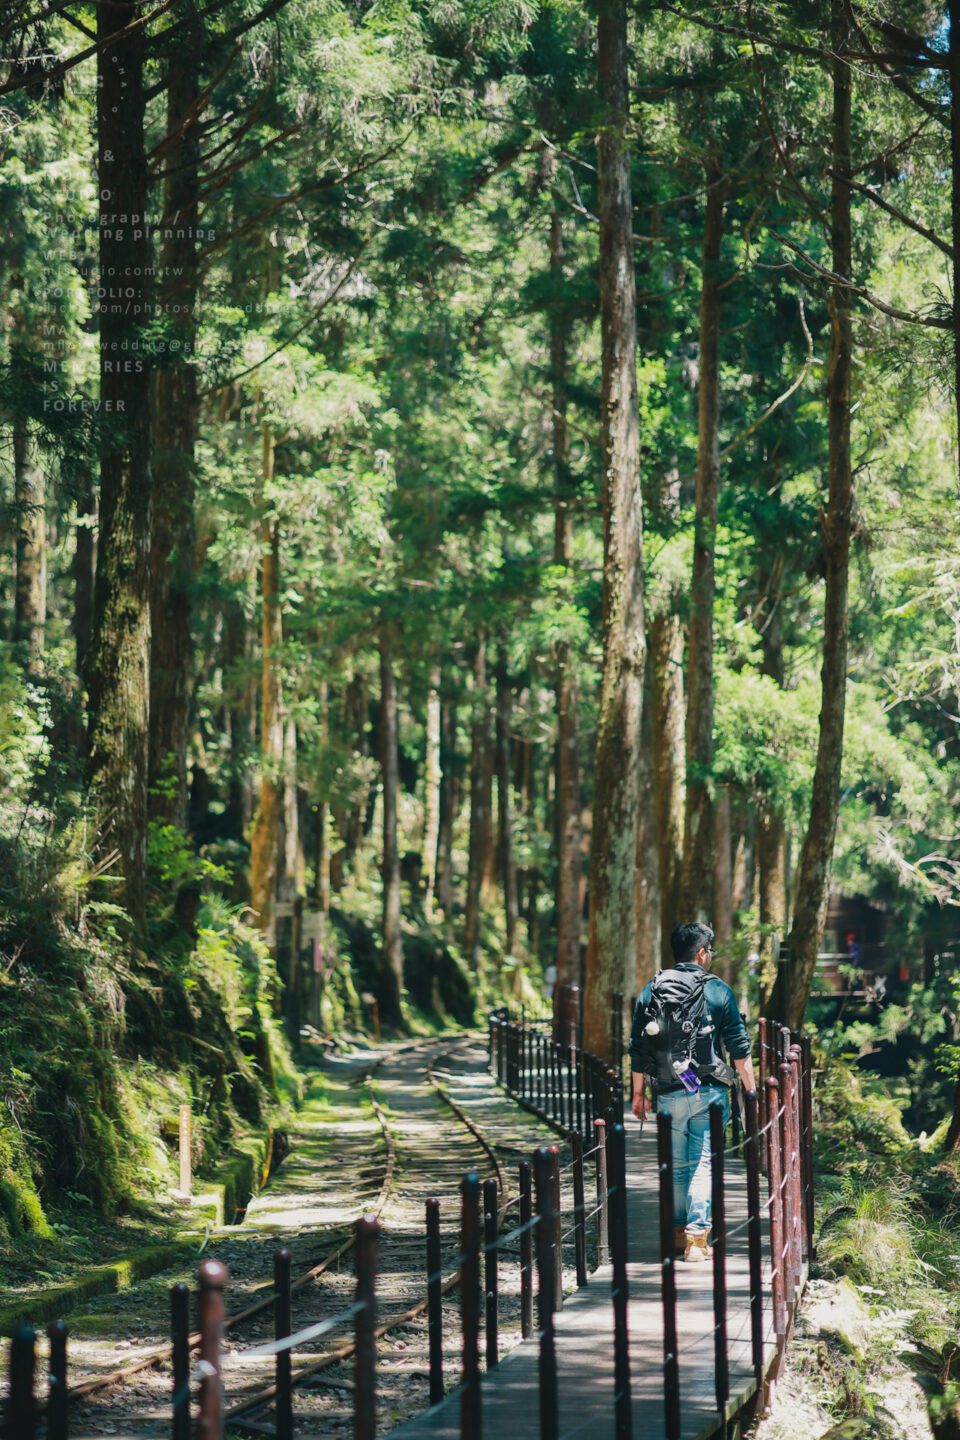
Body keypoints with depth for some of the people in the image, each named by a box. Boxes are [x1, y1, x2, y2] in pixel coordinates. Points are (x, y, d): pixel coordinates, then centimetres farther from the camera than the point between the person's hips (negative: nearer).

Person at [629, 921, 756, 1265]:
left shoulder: (651, 991, 5)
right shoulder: (718, 990, -3)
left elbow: (637, 1047, 8)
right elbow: (739, 1046, -3)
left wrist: (639, 1092, 16)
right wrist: (751, 1089, 5)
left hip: (668, 1094, 3)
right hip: (709, 1093, -2)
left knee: (677, 1166, 15)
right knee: (703, 1165, 0)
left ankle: (679, 1233, 21)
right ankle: (697, 1238, -7)